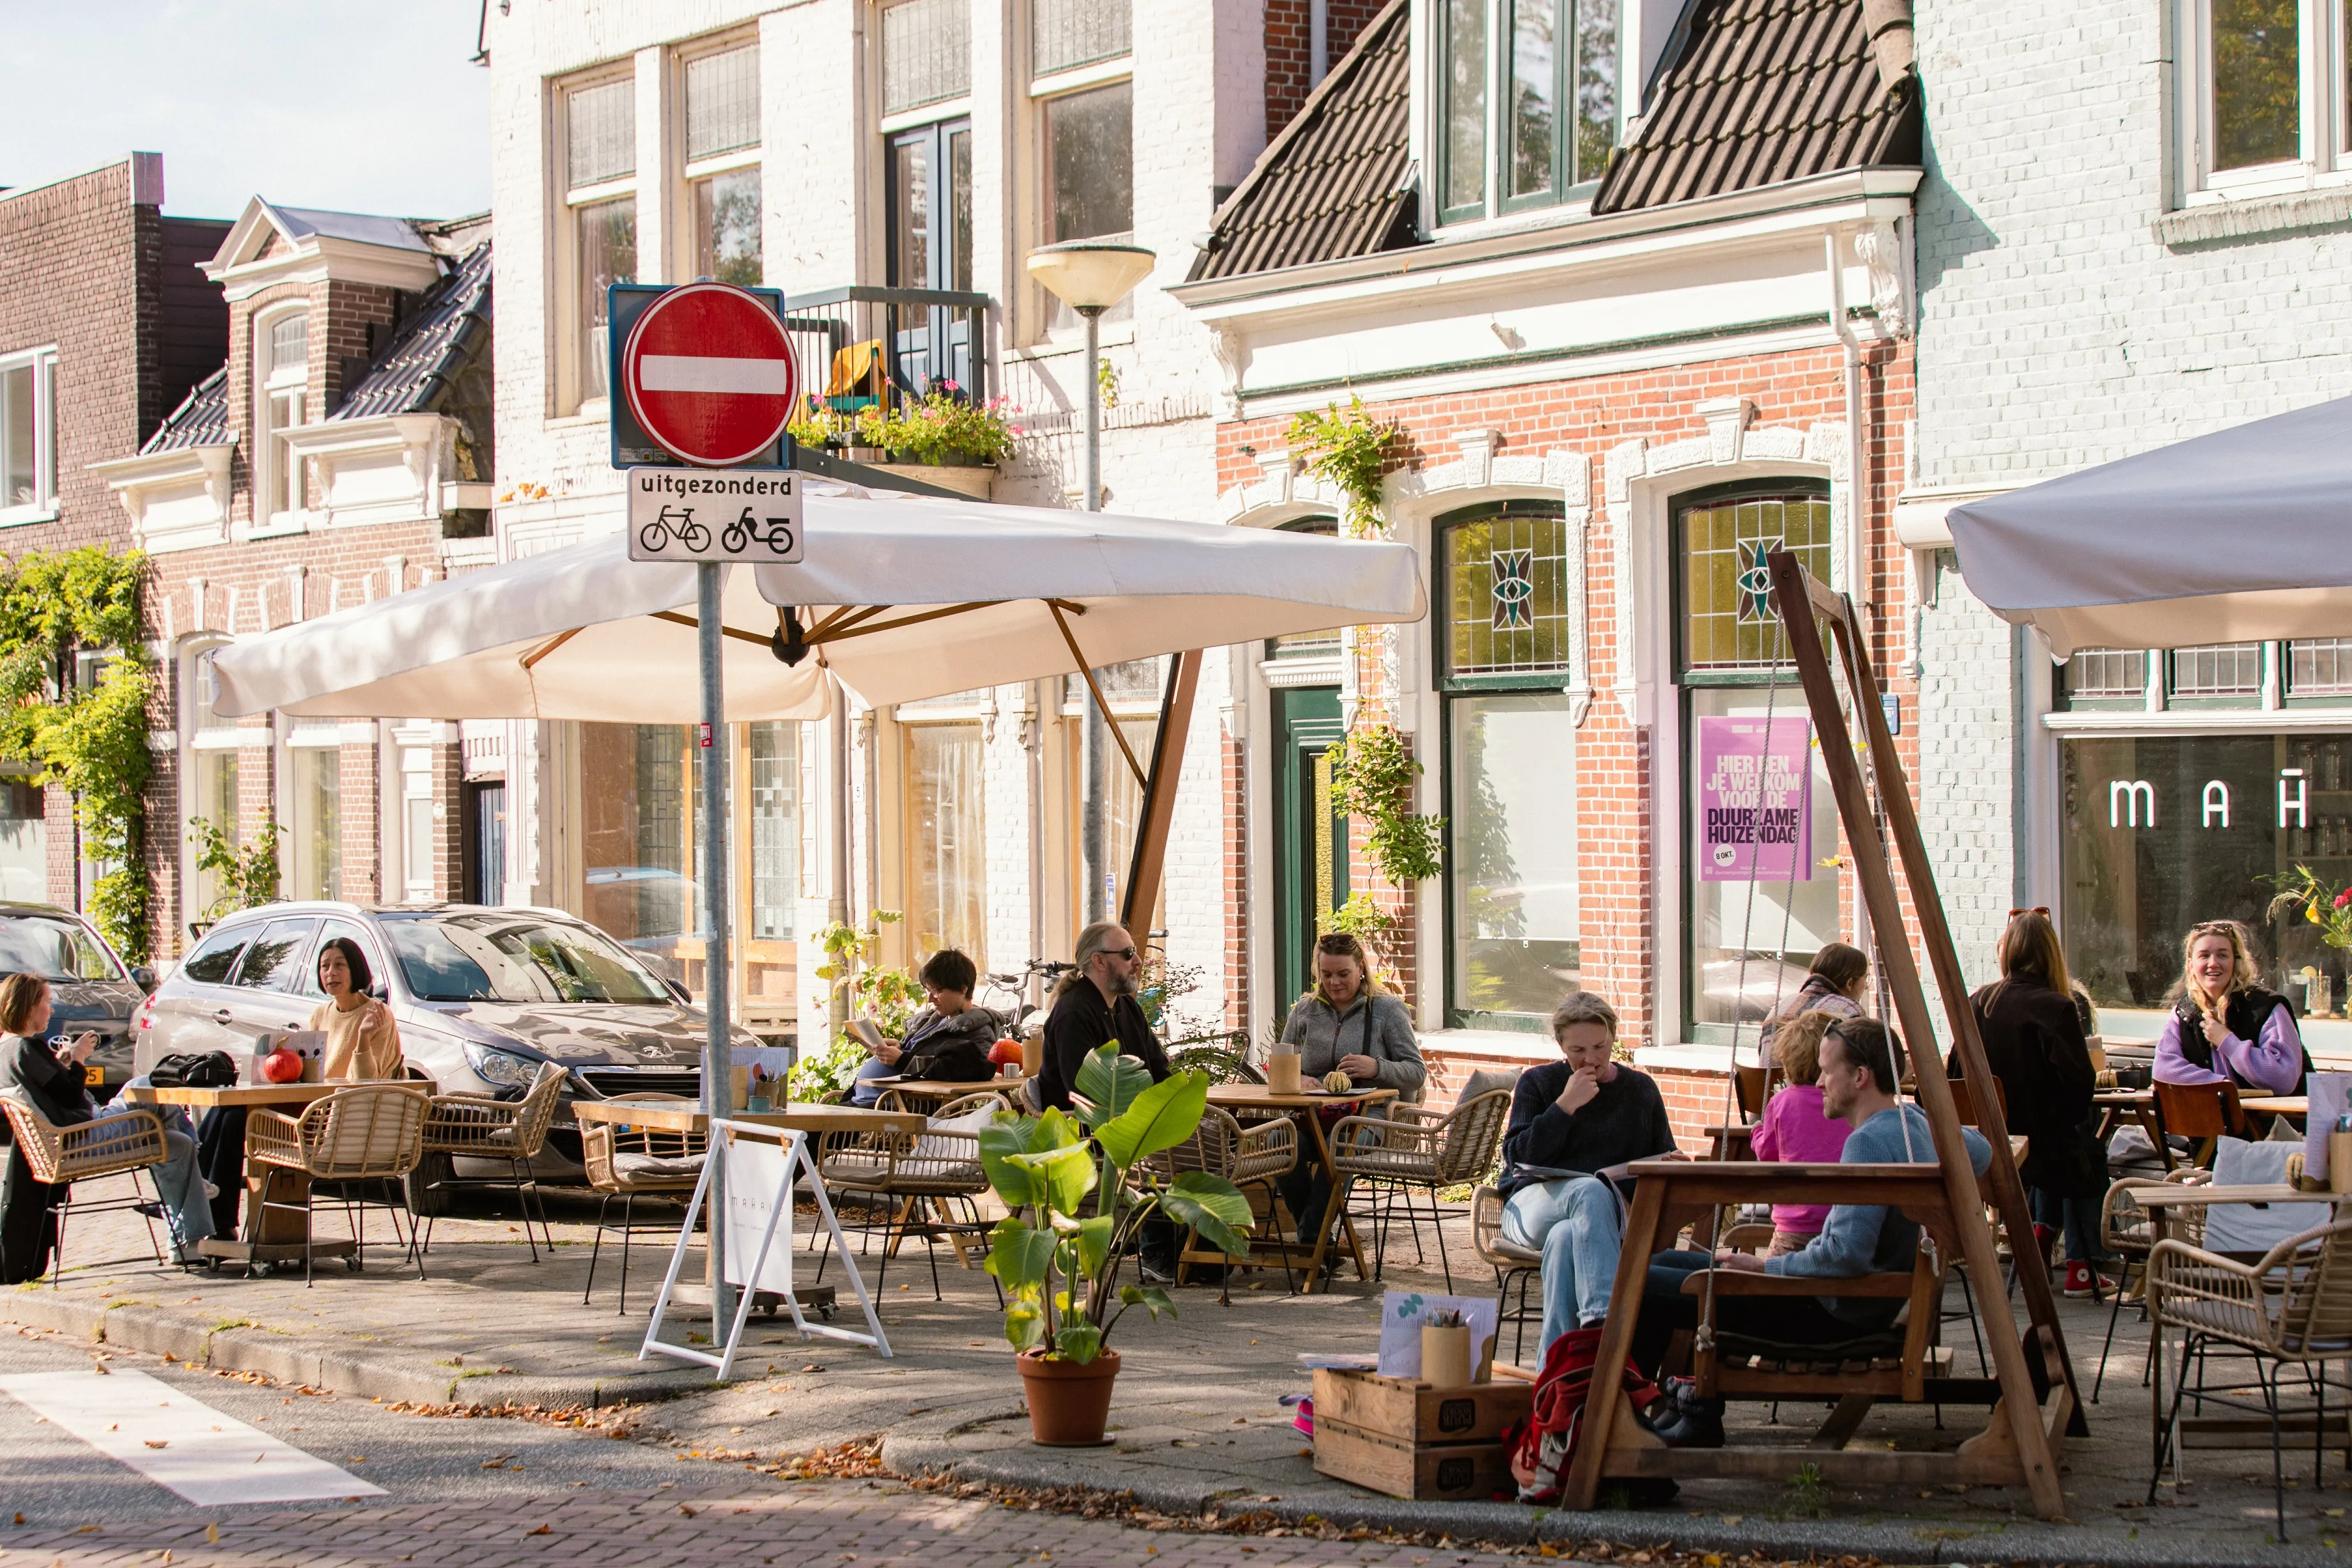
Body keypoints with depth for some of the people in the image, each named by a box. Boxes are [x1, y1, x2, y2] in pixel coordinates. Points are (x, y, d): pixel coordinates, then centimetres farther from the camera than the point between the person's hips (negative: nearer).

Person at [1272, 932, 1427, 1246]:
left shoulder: (1387, 1010, 7)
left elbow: (1417, 1072, 3)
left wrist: (1377, 1068, -16)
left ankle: (1311, 1238, -25)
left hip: (1369, 1114, -3)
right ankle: (1315, 1231, -16)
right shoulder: (1304, 1011, 17)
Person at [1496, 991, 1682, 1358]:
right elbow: (1517, 1157, -1)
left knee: (1566, 1237, -39)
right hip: (1535, 1203, -1)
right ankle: (1602, 1319, -57)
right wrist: (1565, 1106, -7)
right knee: (1592, 1190, -39)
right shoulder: (1537, 1083, 13)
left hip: (1615, 1211, 1)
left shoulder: (1641, 1089, 19)